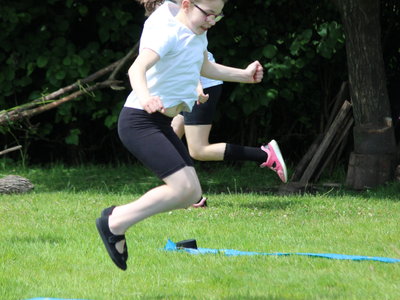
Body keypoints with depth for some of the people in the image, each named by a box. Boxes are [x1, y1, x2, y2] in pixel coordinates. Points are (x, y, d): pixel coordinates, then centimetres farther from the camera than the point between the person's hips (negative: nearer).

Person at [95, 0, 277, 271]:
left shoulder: (197, 33, 11)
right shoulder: (167, 33, -18)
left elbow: (204, 67, 33)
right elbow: (137, 68, -35)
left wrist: (244, 75, 32)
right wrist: (145, 97, -55)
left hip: (161, 124, 10)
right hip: (140, 122, -10)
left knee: (192, 194, 1)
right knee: (182, 186, -21)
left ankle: (119, 216, 10)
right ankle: (114, 224, -10)